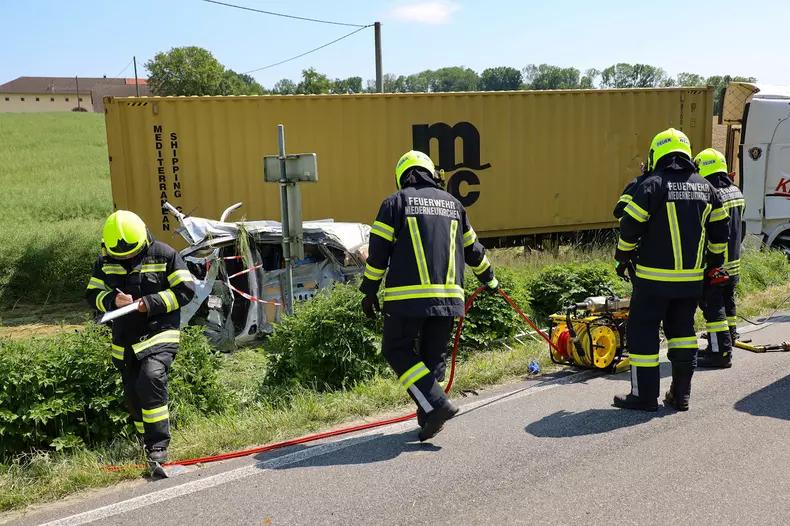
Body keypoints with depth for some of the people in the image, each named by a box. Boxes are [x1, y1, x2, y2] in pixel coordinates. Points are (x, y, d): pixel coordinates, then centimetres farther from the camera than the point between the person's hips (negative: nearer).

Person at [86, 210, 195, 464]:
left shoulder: (164, 255, -7)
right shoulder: (105, 261, 5)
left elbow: (186, 290, -8)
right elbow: (92, 294, 8)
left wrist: (150, 303, -19)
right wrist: (112, 300, -14)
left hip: (159, 332, -5)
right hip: (125, 339, 5)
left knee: (151, 379, -26)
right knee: (133, 395, 11)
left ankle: (158, 444, -17)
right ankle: (147, 443, 31)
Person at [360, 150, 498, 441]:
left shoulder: (396, 202, 2)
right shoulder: (452, 203, 16)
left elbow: (378, 252, -3)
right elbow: (472, 249, 24)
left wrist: (369, 292, 5)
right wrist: (490, 279, 38)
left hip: (407, 296, -4)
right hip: (448, 296, 5)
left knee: (397, 351, 6)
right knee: (434, 355, 15)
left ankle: (436, 404, -7)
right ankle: (429, 416, 14)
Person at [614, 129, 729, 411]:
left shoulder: (652, 185, -10)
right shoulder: (705, 187, 8)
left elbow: (630, 227, -10)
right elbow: (719, 231, 14)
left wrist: (623, 257, 6)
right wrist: (714, 263, 26)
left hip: (655, 277, -6)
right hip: (692, 278, 6)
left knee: (643, 331, 3)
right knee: (682, 330, 17)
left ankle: (644, 395, 7)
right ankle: (681, 394, 21)